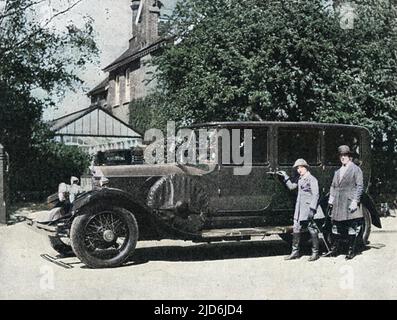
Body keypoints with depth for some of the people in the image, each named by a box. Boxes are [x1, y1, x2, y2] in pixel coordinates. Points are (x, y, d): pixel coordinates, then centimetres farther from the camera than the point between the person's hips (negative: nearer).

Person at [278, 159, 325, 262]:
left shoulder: (311, 179, -9)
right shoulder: (300, 179, 14)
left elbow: (315, 195, -14)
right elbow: (291, 186, 28)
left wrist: (312, 209, -20)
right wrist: (285, 176, 20)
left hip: (308, 209, -8)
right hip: (300, 210, 8)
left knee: (313, 231, 1)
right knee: (296, 230, 9)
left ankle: (315, 252, 10)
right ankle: (295, 252, 17)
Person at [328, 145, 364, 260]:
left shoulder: (356, 169, 0)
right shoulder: (338, 172, 19)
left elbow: (360, 186, -6)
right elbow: (333, 186, 21)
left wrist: (355, 201, -14)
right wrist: (331, 198, 7)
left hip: (350, 203, -6)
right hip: (338, 205, 6)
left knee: (352, 228, -1)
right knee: (336, 227, 8)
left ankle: (351, 251, 7)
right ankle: (334, 250, 14)